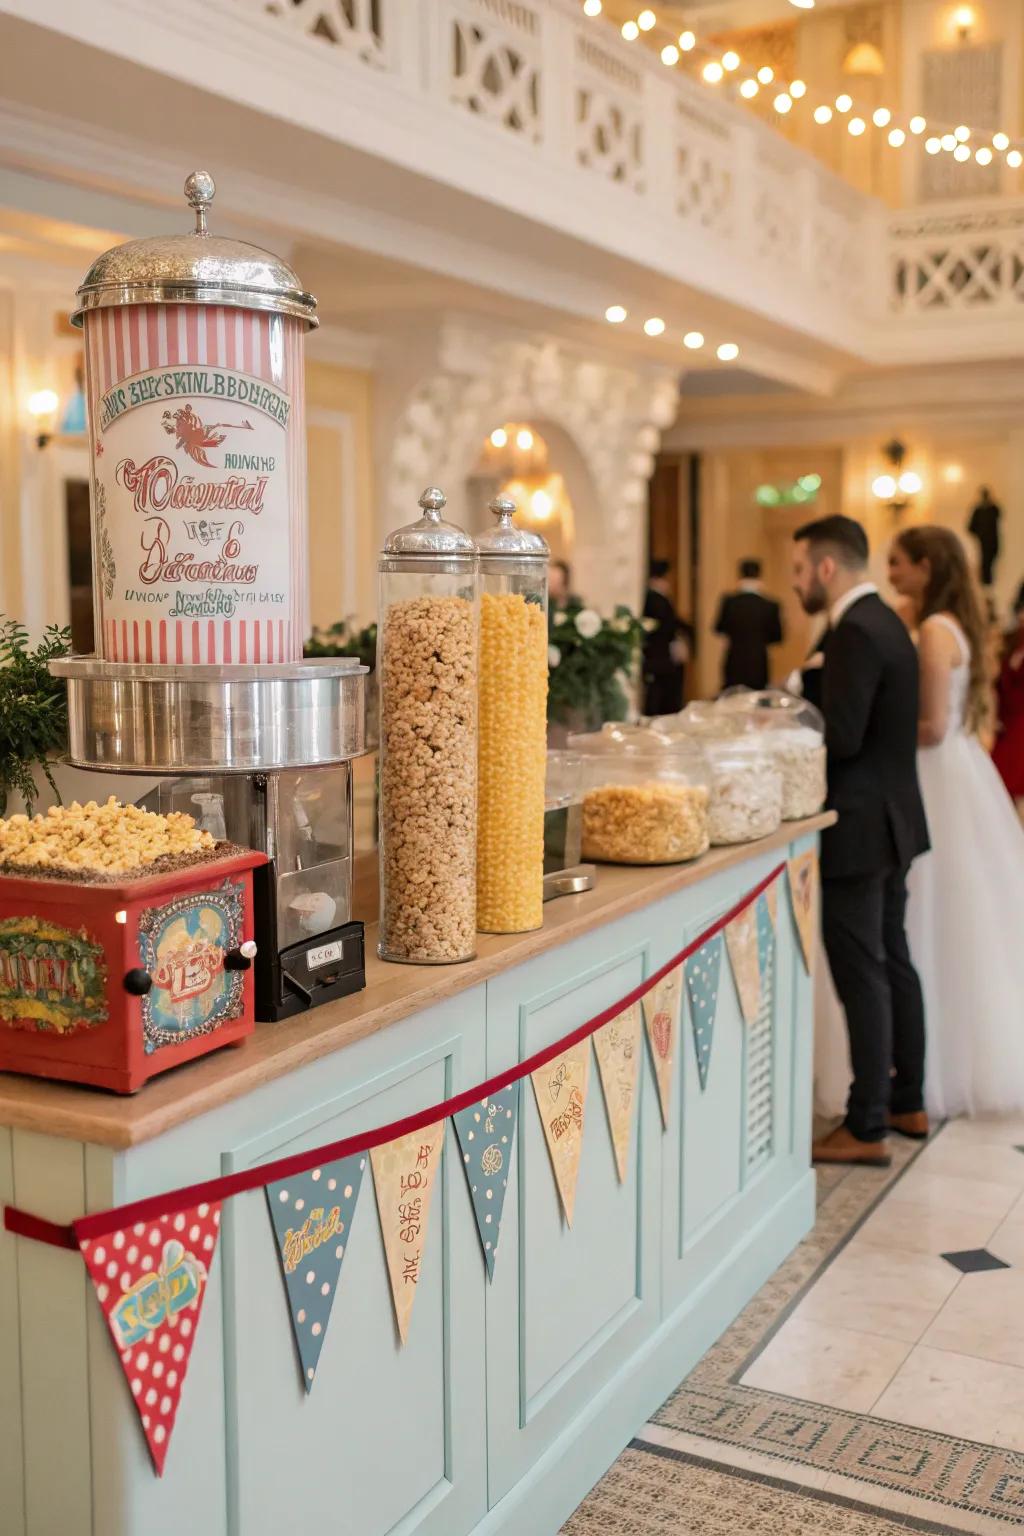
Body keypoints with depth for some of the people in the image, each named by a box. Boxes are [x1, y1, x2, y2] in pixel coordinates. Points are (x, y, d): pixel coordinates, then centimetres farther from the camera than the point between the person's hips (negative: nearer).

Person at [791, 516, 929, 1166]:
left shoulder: (856, 632, -19)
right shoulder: (885, 622, 12)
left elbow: (841, 738, -25)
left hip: (858, 829, -10)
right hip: (892, 820, 10)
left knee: (863, 976, -4)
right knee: (893, 962, 17)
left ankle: (867, 1129, 4)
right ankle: (907, 1103, 29)